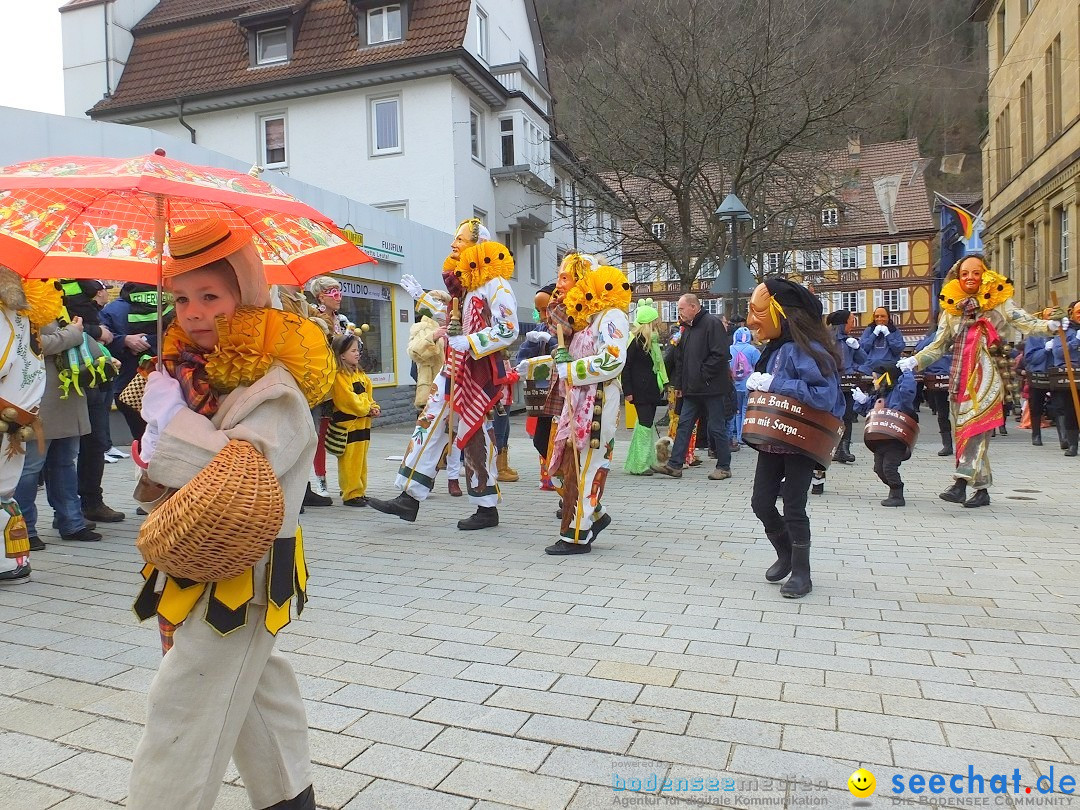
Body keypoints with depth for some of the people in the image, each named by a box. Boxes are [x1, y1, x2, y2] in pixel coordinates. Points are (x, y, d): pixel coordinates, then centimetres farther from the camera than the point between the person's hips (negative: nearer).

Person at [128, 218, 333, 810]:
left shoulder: (274, 385, -18)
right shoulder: (192, 367, 7)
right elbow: (163, 465, 13)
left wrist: (172, 419, -23)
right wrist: (158, 455, -9)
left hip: (242, 570, -9)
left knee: (184, 706, -3)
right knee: (254, 684, 22)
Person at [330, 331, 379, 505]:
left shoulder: (361, 375, 16)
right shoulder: (339, 376, -14)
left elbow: (368, 395, 19)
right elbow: (349, 400, -19)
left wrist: (374, 408, 0)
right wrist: (367, 409, -10)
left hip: (362, 423, 9)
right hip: (347, 424, -9)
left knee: (361, 461, 14)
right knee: (350, 463, -4)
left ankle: (359, 492, 22)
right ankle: (351, 495, 2)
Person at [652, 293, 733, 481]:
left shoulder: (712, 323, -10)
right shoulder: (687, 328, 17)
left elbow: (720, 354, -19)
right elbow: (681, 359, 20)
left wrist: (703, 375, -16)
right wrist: (679, 384, 13)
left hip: (712, 388, -8)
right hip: (692, 390, 8)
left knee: (717, 427, 0)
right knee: (684, 424, 6)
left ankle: (724, 467, 12)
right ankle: (674, 465, 9)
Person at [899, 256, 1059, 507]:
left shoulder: (999, 302, 7)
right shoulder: (951, 308, 15)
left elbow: (1027, 323, -1)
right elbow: (939, 346, 17)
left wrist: (1052, 325, -19)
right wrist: (913, 361, 7)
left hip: (986, 374, -4)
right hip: (960, 375, 4)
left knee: (975, 423, -17)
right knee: (962, 427, 4)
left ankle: (961, 482, -24)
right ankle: (982, 490, 12)